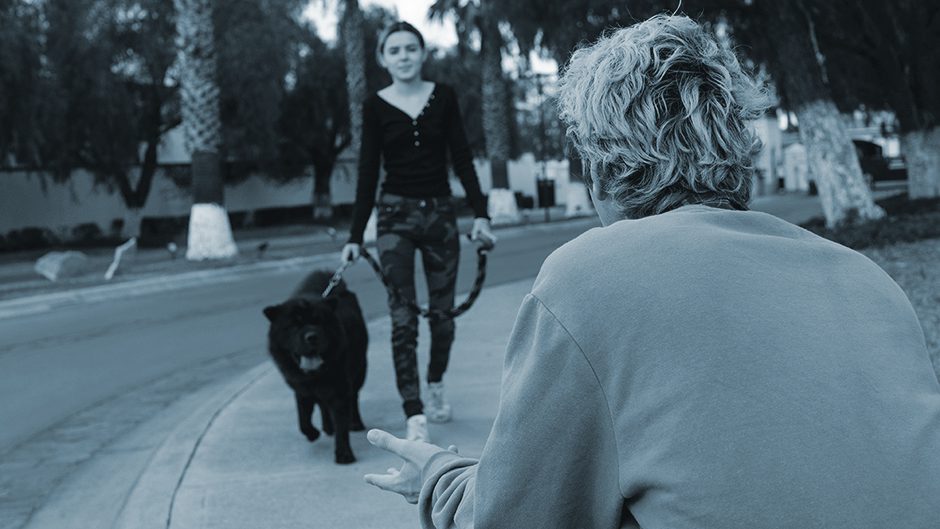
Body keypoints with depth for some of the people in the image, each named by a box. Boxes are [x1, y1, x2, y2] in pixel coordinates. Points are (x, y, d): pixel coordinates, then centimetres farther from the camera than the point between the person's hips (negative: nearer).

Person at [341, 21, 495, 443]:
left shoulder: (444, 97, 3)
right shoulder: (375, 106, 0)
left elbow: (462, 158, 3)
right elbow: (368, 172, 0)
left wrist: (480, 214, -5)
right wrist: (355, 236, -3)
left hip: (440, 213, 2)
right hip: (396, 215, -2)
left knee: (443, 311, 8)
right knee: (403, 318, -9)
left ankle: (436, 386, 34)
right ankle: (414, 417, -9)